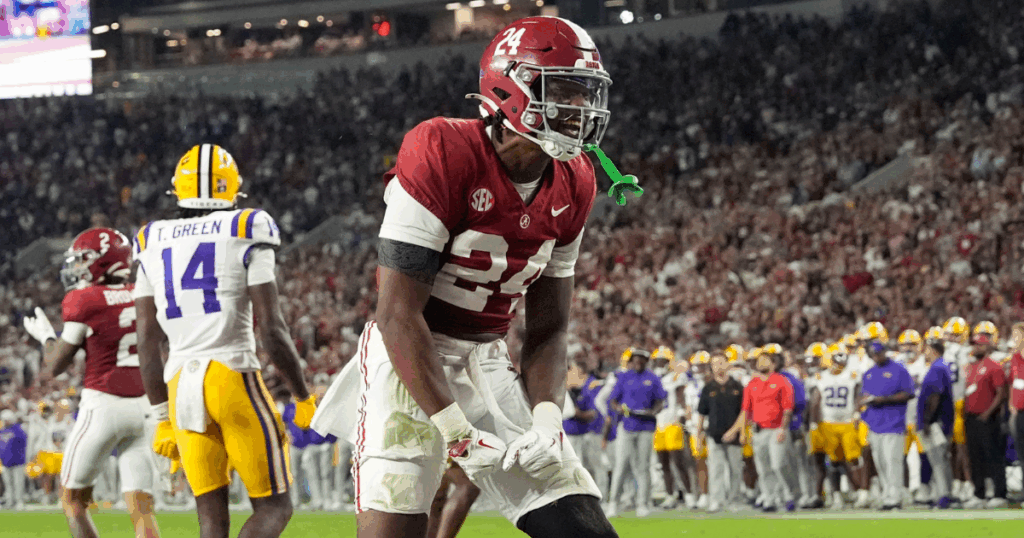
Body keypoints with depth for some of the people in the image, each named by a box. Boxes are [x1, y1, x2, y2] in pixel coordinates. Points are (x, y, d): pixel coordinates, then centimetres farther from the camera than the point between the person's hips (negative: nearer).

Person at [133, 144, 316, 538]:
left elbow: (147, 342, 12)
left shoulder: (154, 243, 13)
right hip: (234, 376, -4)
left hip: (180, 386, 5)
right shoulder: (245, 233, -1)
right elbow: (271, 331, -6)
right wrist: (303, 396, 6)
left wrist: (162, 418, 18)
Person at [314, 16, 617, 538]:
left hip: (489, 360, 7)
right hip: (410, 357, -7)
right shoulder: (442, 154, -20)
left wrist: (546, 417, -10)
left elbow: (547, 329, 9)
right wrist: (456, 431, -23)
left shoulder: (572, 187, 3)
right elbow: (398, 315, -21)